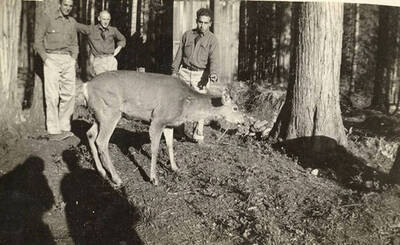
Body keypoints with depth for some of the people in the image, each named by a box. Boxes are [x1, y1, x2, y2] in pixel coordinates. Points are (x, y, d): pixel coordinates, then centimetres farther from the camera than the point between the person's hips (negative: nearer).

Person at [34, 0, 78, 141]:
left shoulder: (72, 22, 13)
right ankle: (53, 131, -1)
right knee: (53, 96, -6)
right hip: (52, 59, -4)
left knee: (69, 94, 0)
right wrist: (45, 59, -7)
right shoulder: (48, 19, 0)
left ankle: (64, 127, 11)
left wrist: (74, 58, 7)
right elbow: (38, 41, 2)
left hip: (68, 60, 4)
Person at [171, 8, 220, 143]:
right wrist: (175, 70, 9)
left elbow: (214, 59, -11)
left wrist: (213, 73, -29)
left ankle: (198, 134, 6)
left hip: (200, 74, -3)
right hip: (184, 72, 3)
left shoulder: (212, 39, 0)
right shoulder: (187, 34, 9)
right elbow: (179, 54, 14)